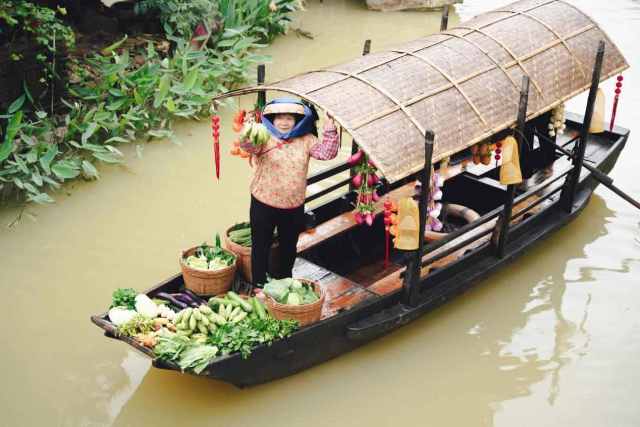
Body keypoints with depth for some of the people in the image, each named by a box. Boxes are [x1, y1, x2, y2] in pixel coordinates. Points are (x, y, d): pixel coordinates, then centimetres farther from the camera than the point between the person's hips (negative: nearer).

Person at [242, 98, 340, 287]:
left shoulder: (305, 140, -1)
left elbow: (327, 153, -8)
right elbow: (250, 145, -31)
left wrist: (329, 129, -20)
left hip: (294, 206, 3)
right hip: (264, 205, -3)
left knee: (289, 247, 20)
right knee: (261, 246, 10)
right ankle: (259, 284, 26)